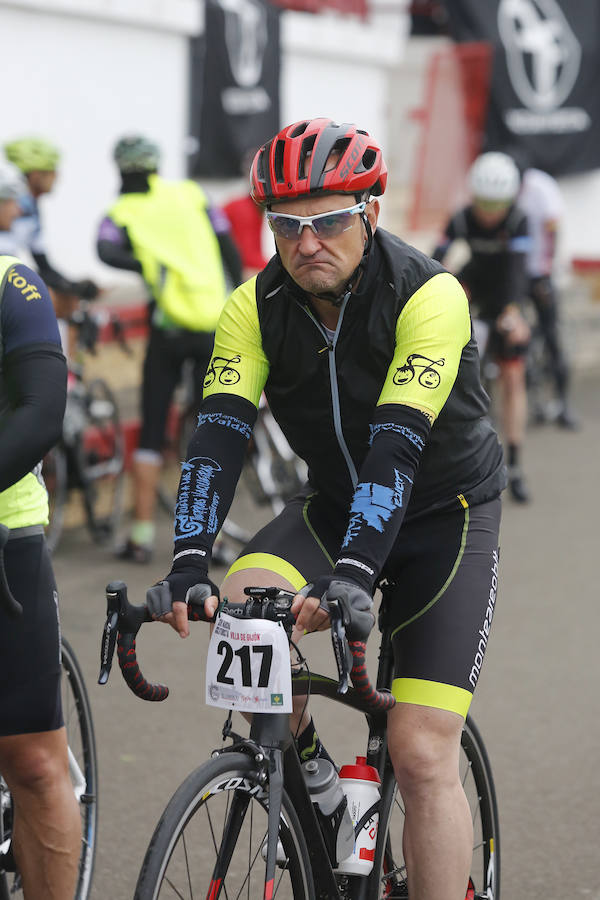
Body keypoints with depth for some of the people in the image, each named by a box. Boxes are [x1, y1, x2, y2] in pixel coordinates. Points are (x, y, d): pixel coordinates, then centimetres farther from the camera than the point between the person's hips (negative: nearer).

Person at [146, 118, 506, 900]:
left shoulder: (429, 297, -25)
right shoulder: (255, 308, -12)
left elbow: (396, 445, -35)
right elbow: (219, 436, -22)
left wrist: (354, 572, -47)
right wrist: (189, 565, -37)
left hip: (445, 513, -4)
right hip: (335, 505, 4)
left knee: (422, 755, -14)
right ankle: (307, 777, -1)